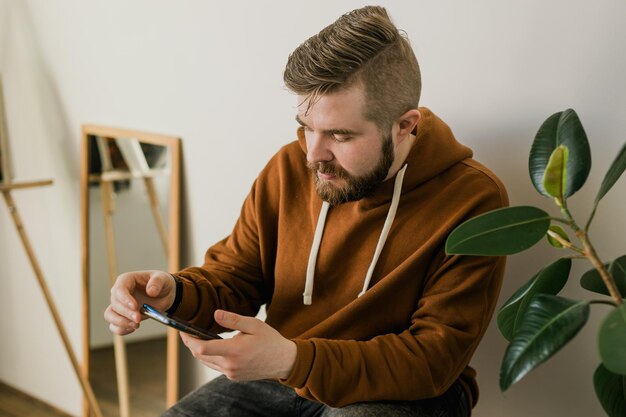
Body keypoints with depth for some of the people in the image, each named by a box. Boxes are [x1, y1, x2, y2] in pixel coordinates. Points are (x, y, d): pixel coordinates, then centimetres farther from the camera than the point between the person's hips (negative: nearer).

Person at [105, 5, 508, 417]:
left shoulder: (471, 202, -18)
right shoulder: (289, 169, -3)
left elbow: (435, 358, -20)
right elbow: (234, 278, 7)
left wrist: (295, 360, -33)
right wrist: (175, 294, -17)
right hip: (278, 380, 4)